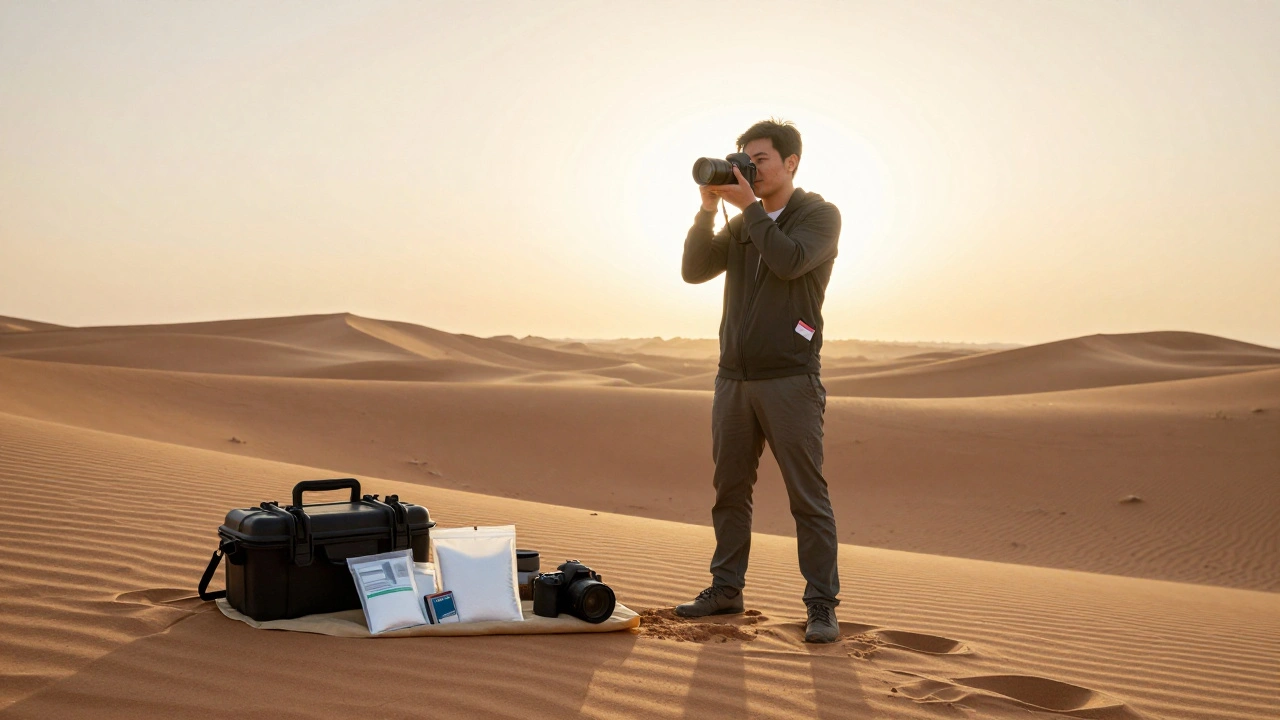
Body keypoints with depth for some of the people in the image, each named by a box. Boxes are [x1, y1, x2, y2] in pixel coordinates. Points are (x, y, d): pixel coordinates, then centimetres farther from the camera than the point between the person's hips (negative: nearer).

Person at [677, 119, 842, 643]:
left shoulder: (821, 216, 0)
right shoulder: (741, 224, 16)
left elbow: (789, 262, -19)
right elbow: (694, 270, 4)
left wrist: (749, 204, -12)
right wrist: (708, 207, -4)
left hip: (791, 380, -6)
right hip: (734, 378, 6)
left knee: (808, 496, -5)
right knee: (730, 489, 10)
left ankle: (822, 607, -1)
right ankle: (726, 590, 21)